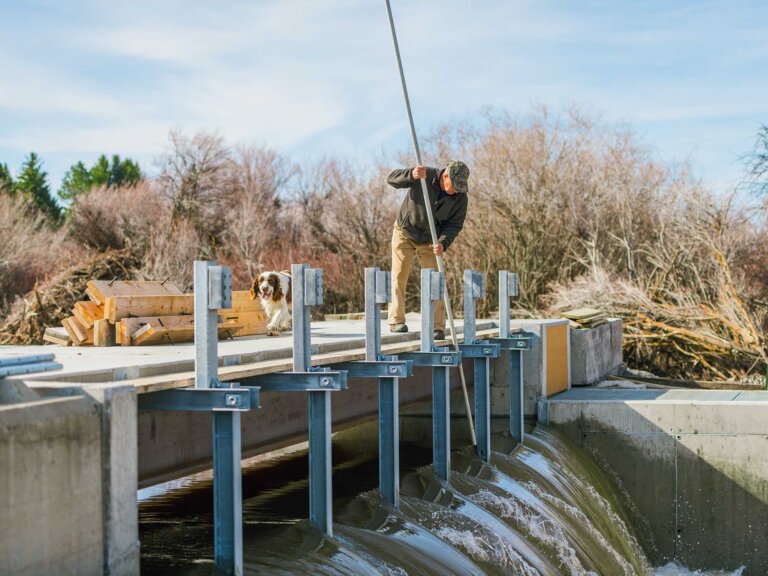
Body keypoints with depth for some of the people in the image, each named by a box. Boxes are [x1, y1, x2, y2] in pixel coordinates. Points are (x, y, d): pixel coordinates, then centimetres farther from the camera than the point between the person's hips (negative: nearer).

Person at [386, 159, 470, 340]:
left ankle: (438, 327, -2)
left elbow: (454, 225, -14)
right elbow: (392, 179, -22)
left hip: (430, 241, 1)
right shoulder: (425, 176, -23)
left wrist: (443, 243, -34)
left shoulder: (461, 198, -18)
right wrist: (411, 175, -44)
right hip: (404, 233, -1)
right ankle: (396, 321, -2)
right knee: (400, 275, -6)